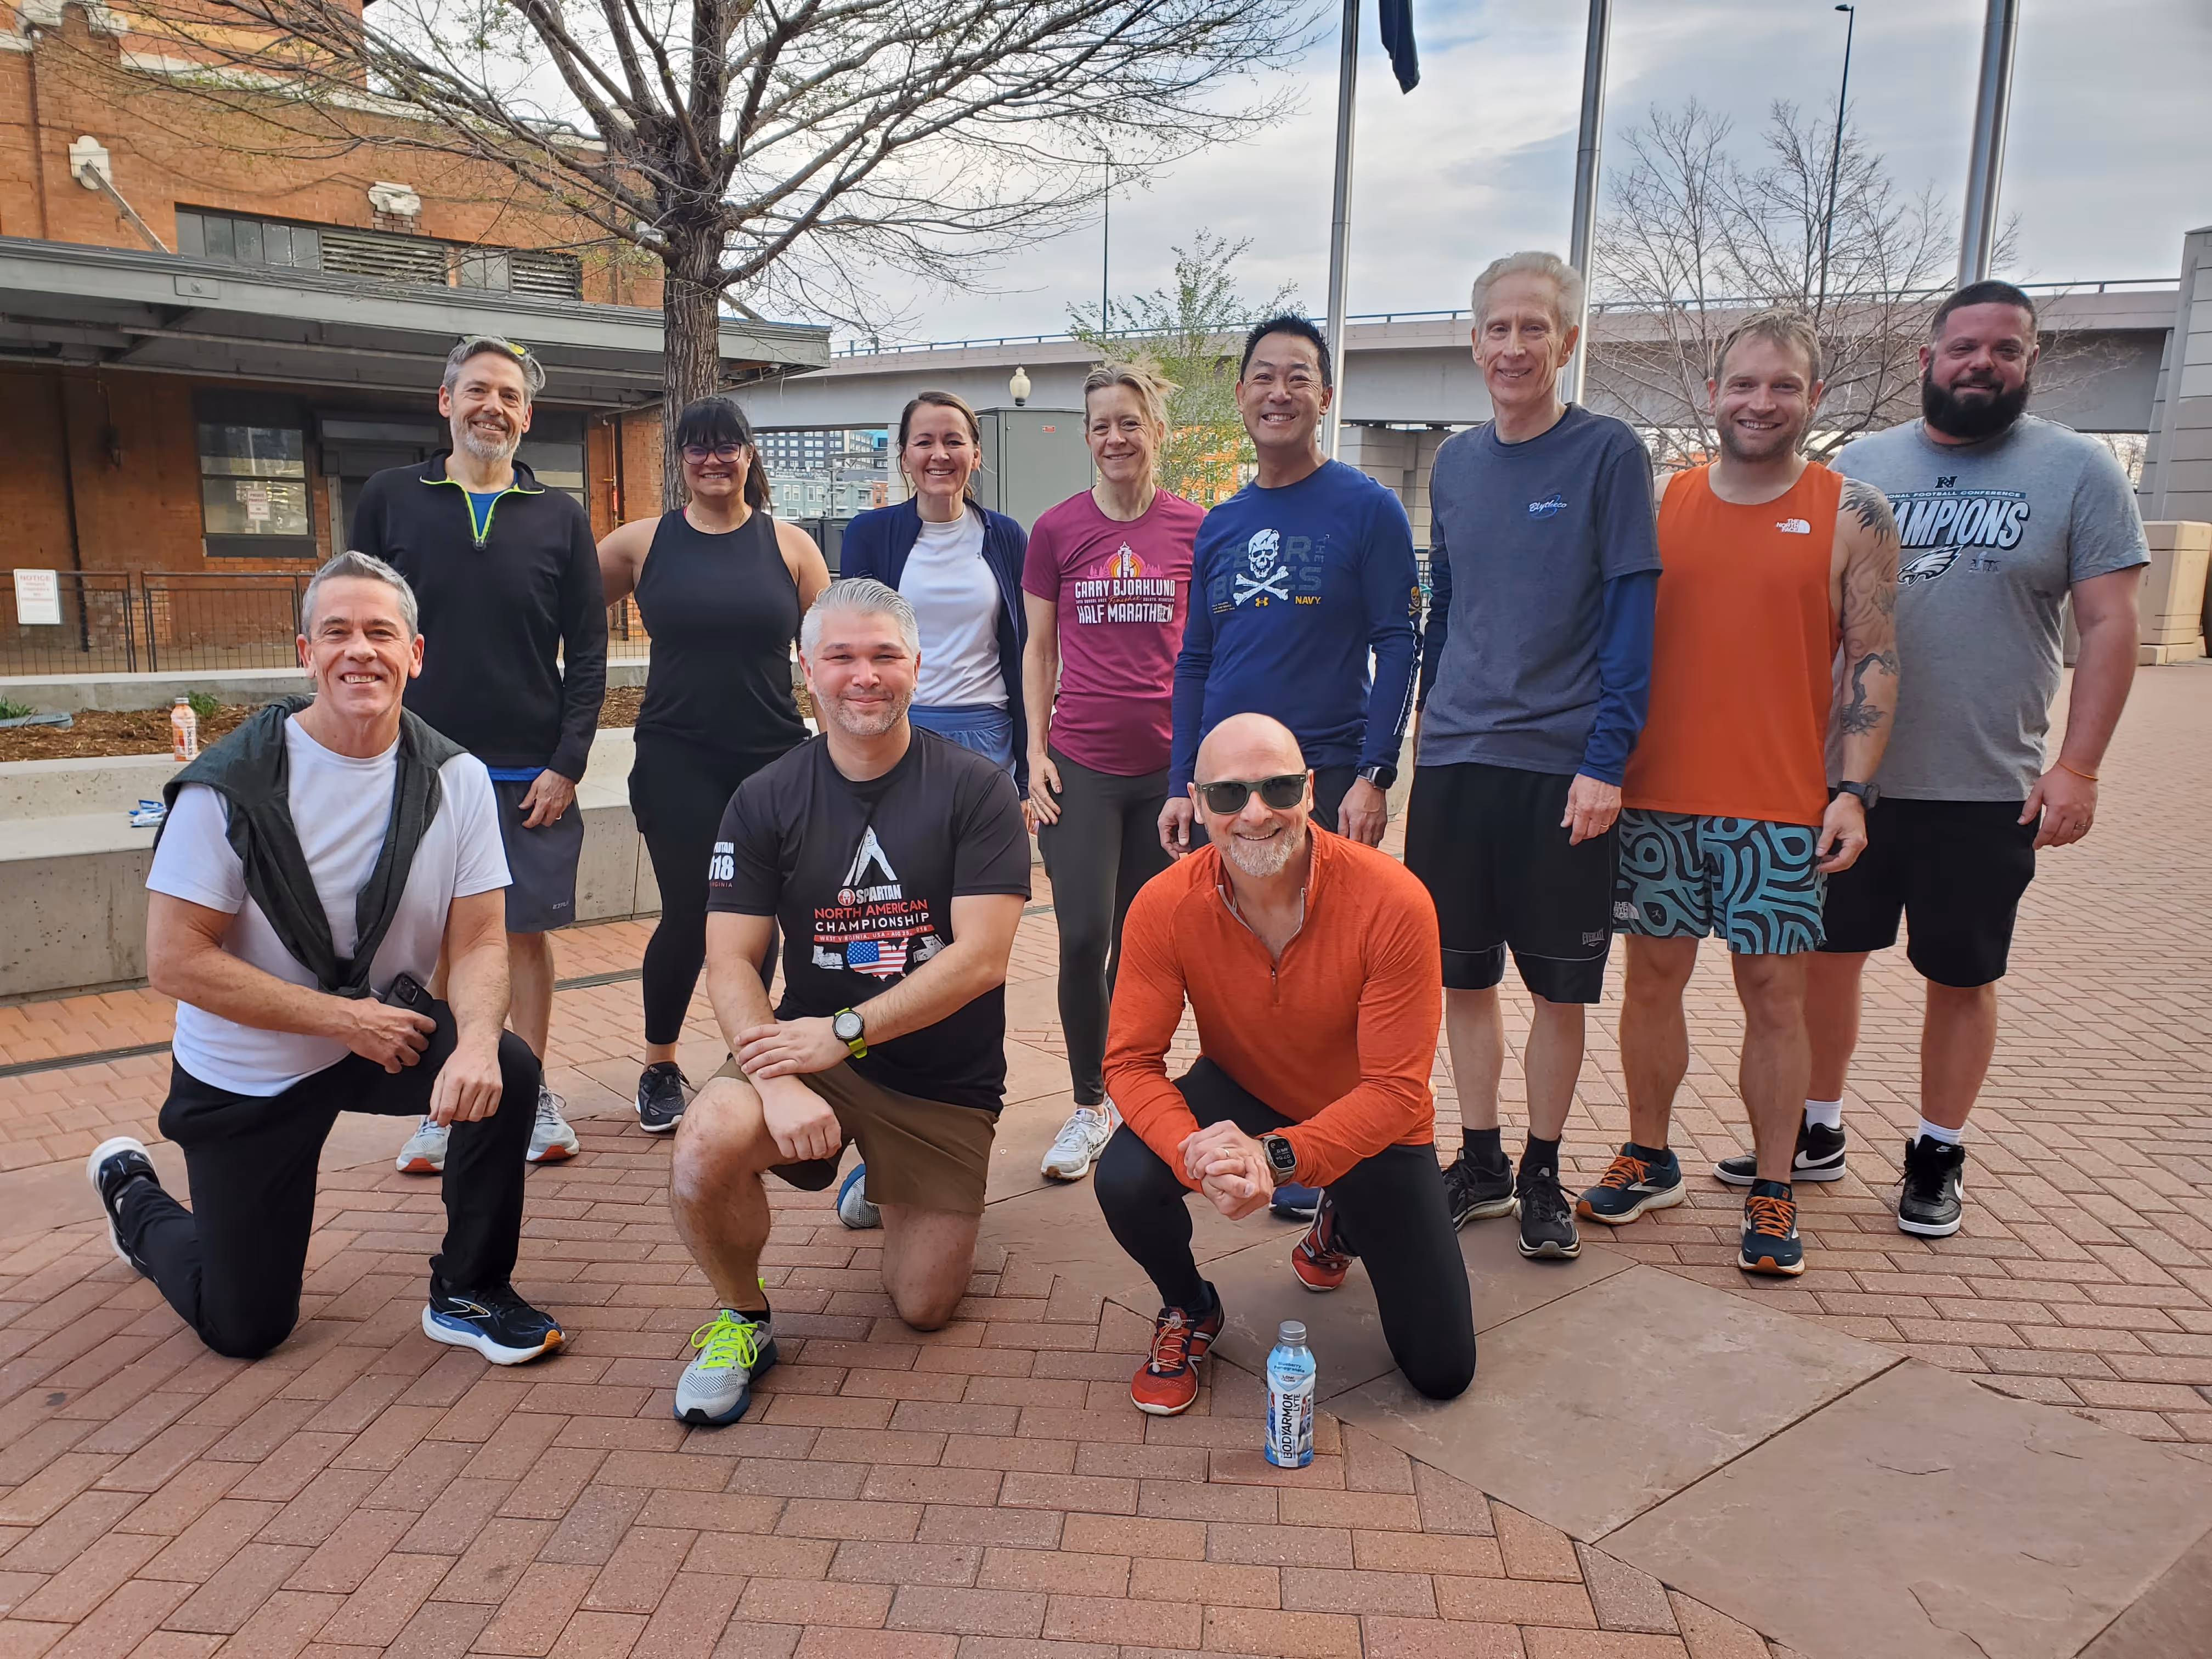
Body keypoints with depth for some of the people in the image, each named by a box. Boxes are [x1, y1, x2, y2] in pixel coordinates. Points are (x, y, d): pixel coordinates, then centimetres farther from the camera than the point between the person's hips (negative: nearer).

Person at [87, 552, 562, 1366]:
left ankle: (468, 1293, -5)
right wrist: (344, 1018, -23)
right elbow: (175, 961, -19)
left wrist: (477, 1039, -34)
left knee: (508, 1073, -29)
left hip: (387, 1027, 2)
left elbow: (478, 943, -13)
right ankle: (135, 1195, 41)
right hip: (246, 1075, -2)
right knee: (245, 1329, 7)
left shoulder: (456, 779, -12)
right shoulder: (232, 785, -19)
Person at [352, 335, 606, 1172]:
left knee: (527, 933, 6)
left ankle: (532, 1095, 20)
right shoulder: (390, 498, 5)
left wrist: (568, 763, -5)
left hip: (530, 774, 0)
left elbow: (587, 652, 3)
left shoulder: (560, 516, 4)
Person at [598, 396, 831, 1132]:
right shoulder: (643, 542, 4)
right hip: (678, 761, -1)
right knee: (688, 916, -3)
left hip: (773, 759, 1)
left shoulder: (788, 544, 4)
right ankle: (660, 1067, 21)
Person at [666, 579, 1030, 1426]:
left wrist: (844, 1030, -22)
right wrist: (780, 1077, -25)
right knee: (708, 1142, -32)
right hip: (811, 1053, 1)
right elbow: (730, 960, -7)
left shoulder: (976, 789, -10)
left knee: (924, 1306, 5)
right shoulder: (766, 800, -2)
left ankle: (893, 1188, 40)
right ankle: (741, 1315, 0)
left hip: (945, 1081, 0)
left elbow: (981, 959, -16)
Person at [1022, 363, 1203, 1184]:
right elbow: (1038, 649, 8)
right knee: (1083, 935, -7)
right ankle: (1090, 1103, 10)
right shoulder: (1056, 529, 4)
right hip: (1081, 763, 0)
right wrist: (1035, 752, 0)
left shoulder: (1195, 529, 4)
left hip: (1169, 763, 1)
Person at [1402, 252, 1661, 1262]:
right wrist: (1431, 718, 14)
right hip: (1454, 761, 4)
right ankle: (1479, 1164, 26)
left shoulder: (1609, 454, -4)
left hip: (1563, 767, -4)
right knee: (1463, 974, 10)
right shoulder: (1454, 462, 10)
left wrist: (1605, 759, -15)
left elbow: (1630, 616, -8)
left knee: (1559, 986, 6)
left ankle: (1543, 1176, 23)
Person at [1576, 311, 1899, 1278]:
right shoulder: (1659, 504, 6)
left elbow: (1874, 661, 0)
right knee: (1653, 977, 9)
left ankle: (1772, 1191, 18)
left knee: (1774, 993, 4)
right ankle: (1648, 1161, 26)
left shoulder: (1852, 514, 1)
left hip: (1782, 807, -2)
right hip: (1657, 797, 2)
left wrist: (1852, 789, -9)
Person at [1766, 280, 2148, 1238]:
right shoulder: (1860, 466, 6)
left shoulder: (2077, 470, 0)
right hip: (1845, 776, 2)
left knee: (1961, 979, 9)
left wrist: (2078, 766, -11)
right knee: (1827, 955, 10)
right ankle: (1816, 1133, 27)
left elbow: (2109, 626, -3)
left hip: (1985, 793, -2)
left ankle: (1937, 1158, 26)